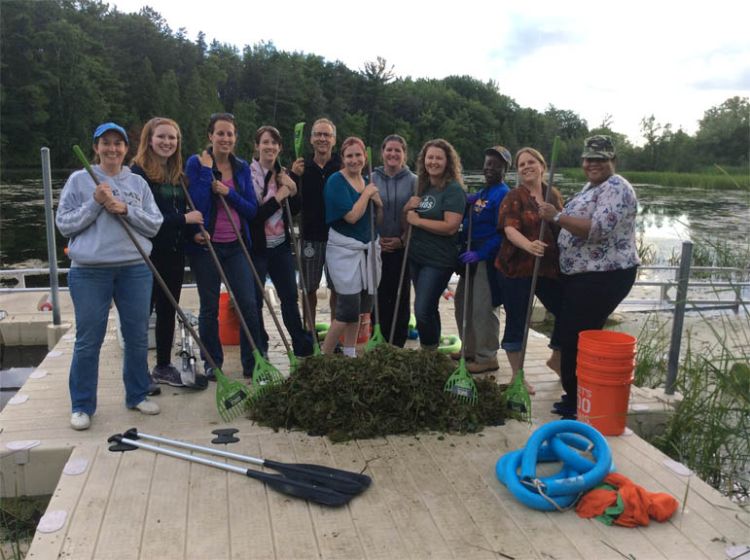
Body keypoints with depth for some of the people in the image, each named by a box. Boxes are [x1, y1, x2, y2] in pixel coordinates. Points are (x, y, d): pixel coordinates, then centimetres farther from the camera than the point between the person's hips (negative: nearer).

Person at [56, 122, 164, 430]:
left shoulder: (138, 183, 8)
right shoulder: (79, 180, 2)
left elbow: (154, 225, 3)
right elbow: (63, 224, -1)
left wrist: (126, 210, -12)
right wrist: (95, 203, -12)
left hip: (135, 269, 2)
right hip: (89, 270, -2)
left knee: (137, 336, 10)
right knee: (88, 341, 3)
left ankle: (137, 395, 26)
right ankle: (82, 405, 18)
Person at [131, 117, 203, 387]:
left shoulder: (177, 174, 12)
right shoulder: (139, 172, -10)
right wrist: (184, 218, -16)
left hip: (174, 252, 7)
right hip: (148, 252, -7)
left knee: (168, 310, 14)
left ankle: (163, 366, 27)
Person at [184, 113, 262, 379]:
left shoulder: (242, 167, 7)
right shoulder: (196, 163, -5)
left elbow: (252, 209, 2)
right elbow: (195, 205, -14)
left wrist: (228, 192, -13)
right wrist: (206, 170, -17)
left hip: (236, 246, 3)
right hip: (205, 245, -3)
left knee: (248, 304, -2)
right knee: (209, 307, 7)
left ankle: (252, 363, 11)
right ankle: (212, 364, 23)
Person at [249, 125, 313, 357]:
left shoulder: (283, 174, 8)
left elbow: (295, 210, 13)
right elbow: (252, 214, -17)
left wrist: (293, 191, -4)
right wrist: (278, 198, -17)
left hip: (281, 245, 5)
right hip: (257, 246, -5)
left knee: (290, 296, 12)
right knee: (255, 300, 3)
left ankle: (302, 346, 23)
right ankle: (260, 351, 18)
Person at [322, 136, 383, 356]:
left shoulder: (366, 181, 11)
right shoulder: (337, 181, -10)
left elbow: (377, 220, 15)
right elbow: (351, 216, -20)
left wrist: (378, 203, -4)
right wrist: (367, 193, -9)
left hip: (367, 249, 7)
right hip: (344, 250, -7)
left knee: (359, 307, 12)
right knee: (348, 309, -9)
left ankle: (349, 355, 25)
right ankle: (324, 356, 5)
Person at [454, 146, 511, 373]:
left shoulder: (503, 194, -12)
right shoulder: (482, 193, 16)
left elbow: (501, 233, -20)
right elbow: (468, 221, 20)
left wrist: (479, 253, -26)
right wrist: (465, 204, 3)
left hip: (488, 259, -10)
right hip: (471, 256, 10)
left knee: (482, 309, -4)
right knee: (463, 303, 18)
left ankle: (487, 358, 10)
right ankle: (470, 349, 33)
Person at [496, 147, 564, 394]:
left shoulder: (554, 195, 11)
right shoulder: (514, 197, -4)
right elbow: (510, 229, -19)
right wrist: (529, 245, -36)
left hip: (550, 267, 5)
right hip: (517, 268, -5)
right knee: (517, 321, 3)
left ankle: (556, 358, 36)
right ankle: (517, 375, 18)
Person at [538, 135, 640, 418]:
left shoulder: (616, 189, -15)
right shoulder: (591, 187, 17)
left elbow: (598, 229, -28)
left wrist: (557, 216, -29)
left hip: (604, 277, -10)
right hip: (581, 275, 10)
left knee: (577, 338, -6)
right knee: (570, 334, 15)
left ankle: (578, 403, 8)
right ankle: (574, 396, 29)